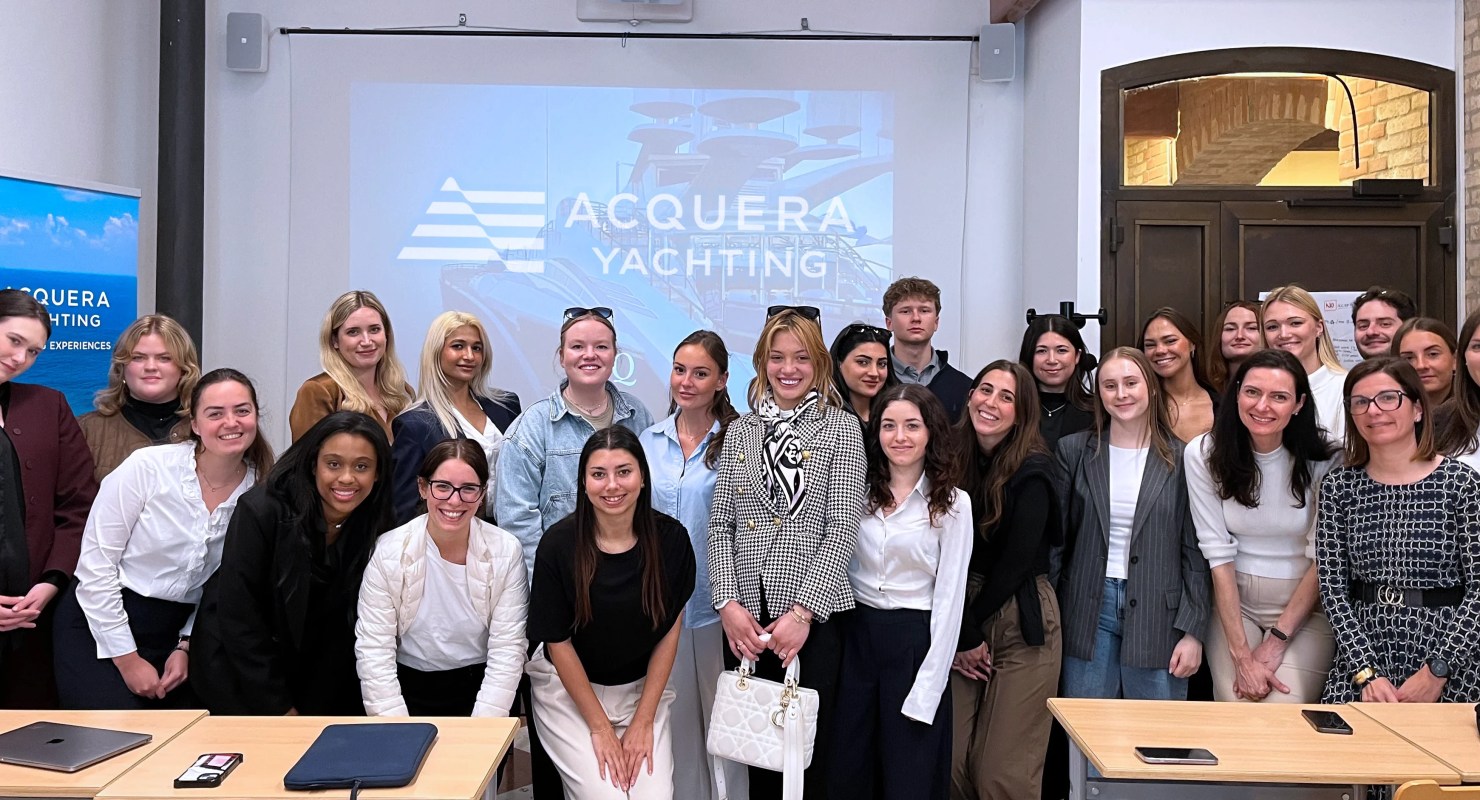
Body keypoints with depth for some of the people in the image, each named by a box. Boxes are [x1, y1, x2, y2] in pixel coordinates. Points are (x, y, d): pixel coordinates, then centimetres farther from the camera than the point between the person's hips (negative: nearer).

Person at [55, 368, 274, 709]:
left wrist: (186, 647, -4)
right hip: (99, 623, -3)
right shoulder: (147, 467, -13)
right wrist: (126, 658, -10)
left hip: (176, 633, 3)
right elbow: (96, 562, -10)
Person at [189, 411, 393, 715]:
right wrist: (278, 707, -17)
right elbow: (238, 619, -20)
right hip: (237, 667, -3)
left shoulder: (377, 529, -12)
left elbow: (347, 629, -6)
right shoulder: (260, 511, -23)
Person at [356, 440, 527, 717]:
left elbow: (507, 651, -7)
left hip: (479, 687, 0)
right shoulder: (387, 553, -6)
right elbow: (373, 652, -7)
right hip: (410, 690, 0)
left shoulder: (506, 551, -5)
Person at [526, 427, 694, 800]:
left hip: (642, 688, 2)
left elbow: (670, 631, -5)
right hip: (568, 689, -2)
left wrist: (643, 721, -6)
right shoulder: (558, 544, -17)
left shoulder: (670, 538, -12)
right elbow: (557, 642, -10)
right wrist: (600, 727, -9)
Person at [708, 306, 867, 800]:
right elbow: (720, 524, 7)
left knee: (809, 747, 4)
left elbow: (842, 528, -7)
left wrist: (802, 612, -14)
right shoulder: (740, 431, 10)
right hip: (744, 618, 3)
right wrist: (728, 604, -6)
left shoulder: (841, 429, 0)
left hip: (813, 617, -3)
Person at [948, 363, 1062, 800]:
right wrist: (963, 633, -7)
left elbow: (1017, 563, -10)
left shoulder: (1033, 470, -10)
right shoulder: (952, 458, 1)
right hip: (959, 619, 4)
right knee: (950, 762, 1)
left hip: (1020, 623, -3)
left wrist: (969, 626, -3)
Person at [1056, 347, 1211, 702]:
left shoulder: (1181, 459, 1)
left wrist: (1193, 631, -4)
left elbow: (1195, 553, 1)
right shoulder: (1074, 451, 5)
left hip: (1158, 616, -1)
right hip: (1089, 612, 1)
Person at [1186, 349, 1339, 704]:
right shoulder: (1204, 453, -8)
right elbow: (1219, 555, -10)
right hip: (1234, 603, 1)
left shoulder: (1324, 461, -10)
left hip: (1304, 607, -1)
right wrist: (1241, 655, -15)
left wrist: (1278, 640, -13)